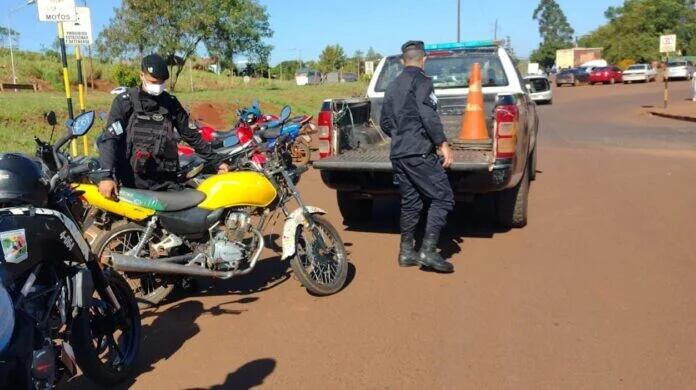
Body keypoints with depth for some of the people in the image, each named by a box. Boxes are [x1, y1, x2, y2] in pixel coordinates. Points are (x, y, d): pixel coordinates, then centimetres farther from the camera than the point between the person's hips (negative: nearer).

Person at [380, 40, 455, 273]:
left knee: (410, 202, 14)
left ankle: (406, 252, 17)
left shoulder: (393, 86, 19)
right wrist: (443, 145, -15)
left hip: (398, 154, 8)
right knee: (442, 198, -4)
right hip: (419, 152, -8)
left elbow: (385, 122, 22)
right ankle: (429, 251, -10)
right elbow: (429, 117, -17)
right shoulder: (421, 81, -5)